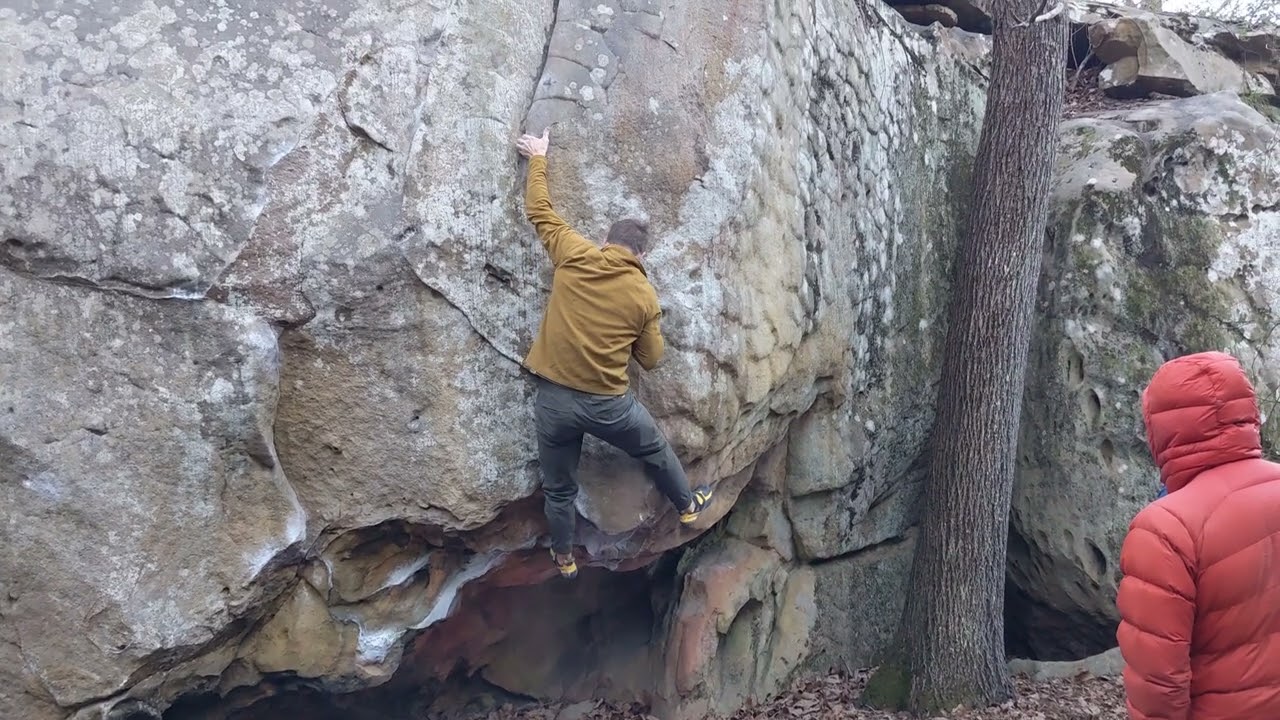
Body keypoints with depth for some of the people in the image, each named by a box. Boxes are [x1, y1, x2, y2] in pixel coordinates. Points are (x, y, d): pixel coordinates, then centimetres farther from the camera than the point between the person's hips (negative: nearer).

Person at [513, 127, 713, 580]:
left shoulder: (574, 257, -6)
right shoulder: (645, 297, -5)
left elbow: (539, 211, 6)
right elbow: (651, 360, 5)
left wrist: (538, 158, 18)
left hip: (554, 399, 1)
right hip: (608, 403, -1)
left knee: (559, 488, 20)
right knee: (656, 450, 29)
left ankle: (565, 559, 37)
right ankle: (688, 506, 50)